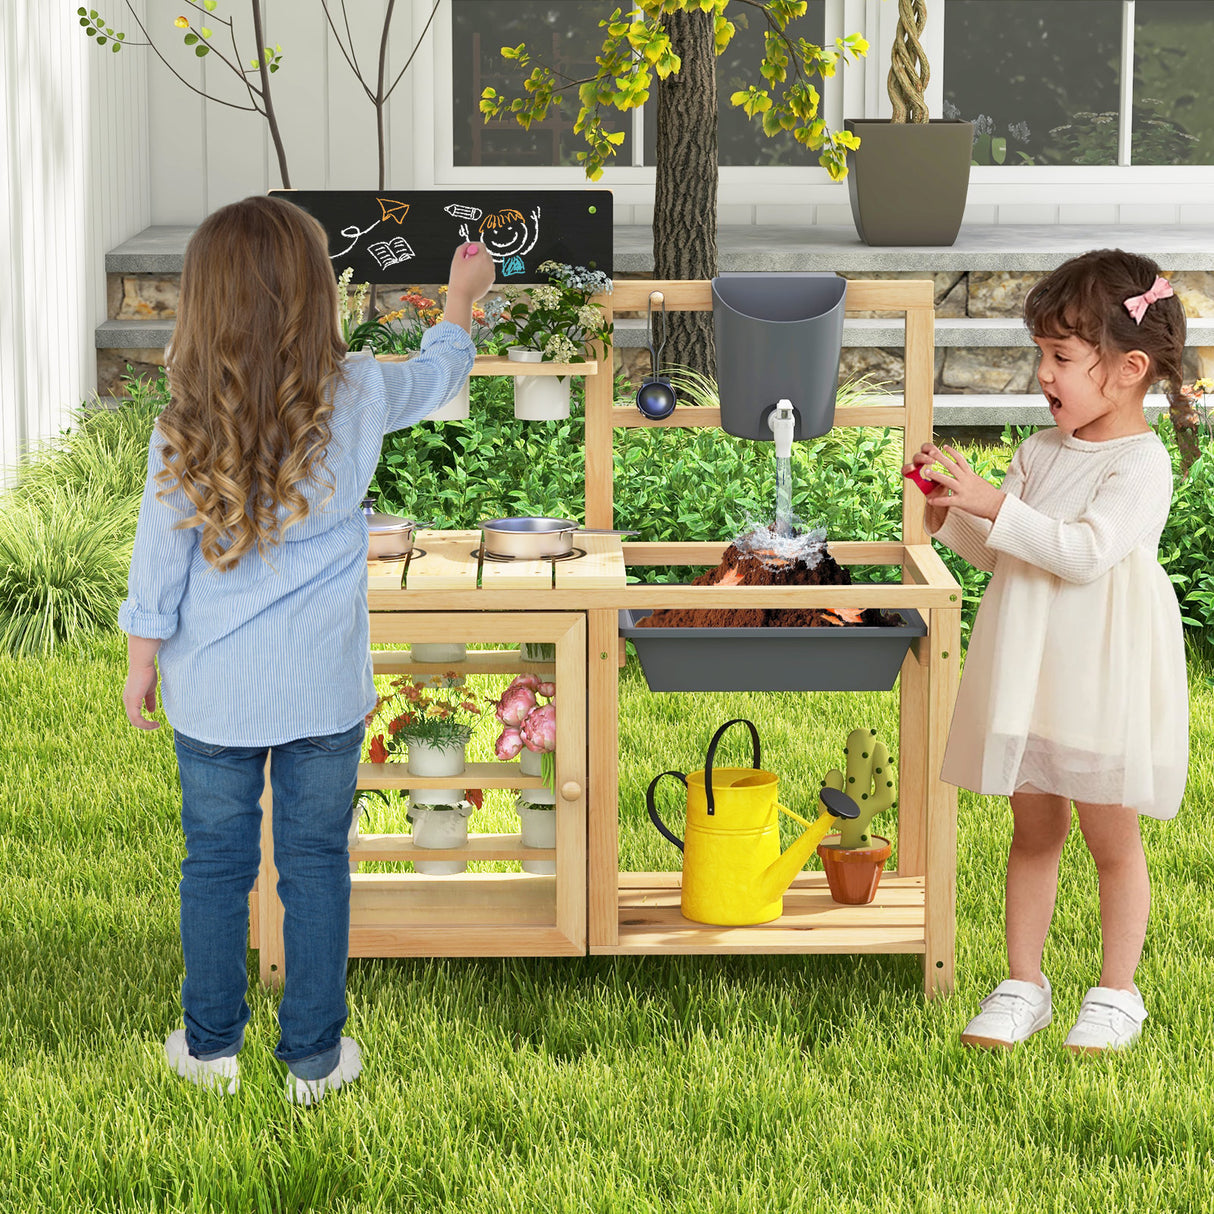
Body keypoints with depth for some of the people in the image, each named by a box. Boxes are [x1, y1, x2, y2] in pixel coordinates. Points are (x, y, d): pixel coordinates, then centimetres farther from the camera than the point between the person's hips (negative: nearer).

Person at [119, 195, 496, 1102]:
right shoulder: (359, 398, -11)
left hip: (215, 693, 0)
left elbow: (159, 562, -8)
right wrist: (463, 300, 30)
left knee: (216, 860, 14)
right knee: (317, 862, 12)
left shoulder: (184, 430, -14)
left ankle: (212, 1045, 26)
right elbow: (437, 377, 11)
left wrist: (141, 665, 7)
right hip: (325, 688, 0)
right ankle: (314, 1057, 21)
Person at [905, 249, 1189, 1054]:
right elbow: (1000, 555, 14)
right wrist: (951, 515, -3)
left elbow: (1087, 551, -25)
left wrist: (993, 505, -26)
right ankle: (1023, 985, 21)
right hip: (1028, 678, 6)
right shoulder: (1040, 452, 9)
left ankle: (1117, 994, 18)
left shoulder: (1141, 462, -13)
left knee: (1111, 837, 6)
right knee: (1033, 831, 13)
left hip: (1102, 680, -6)